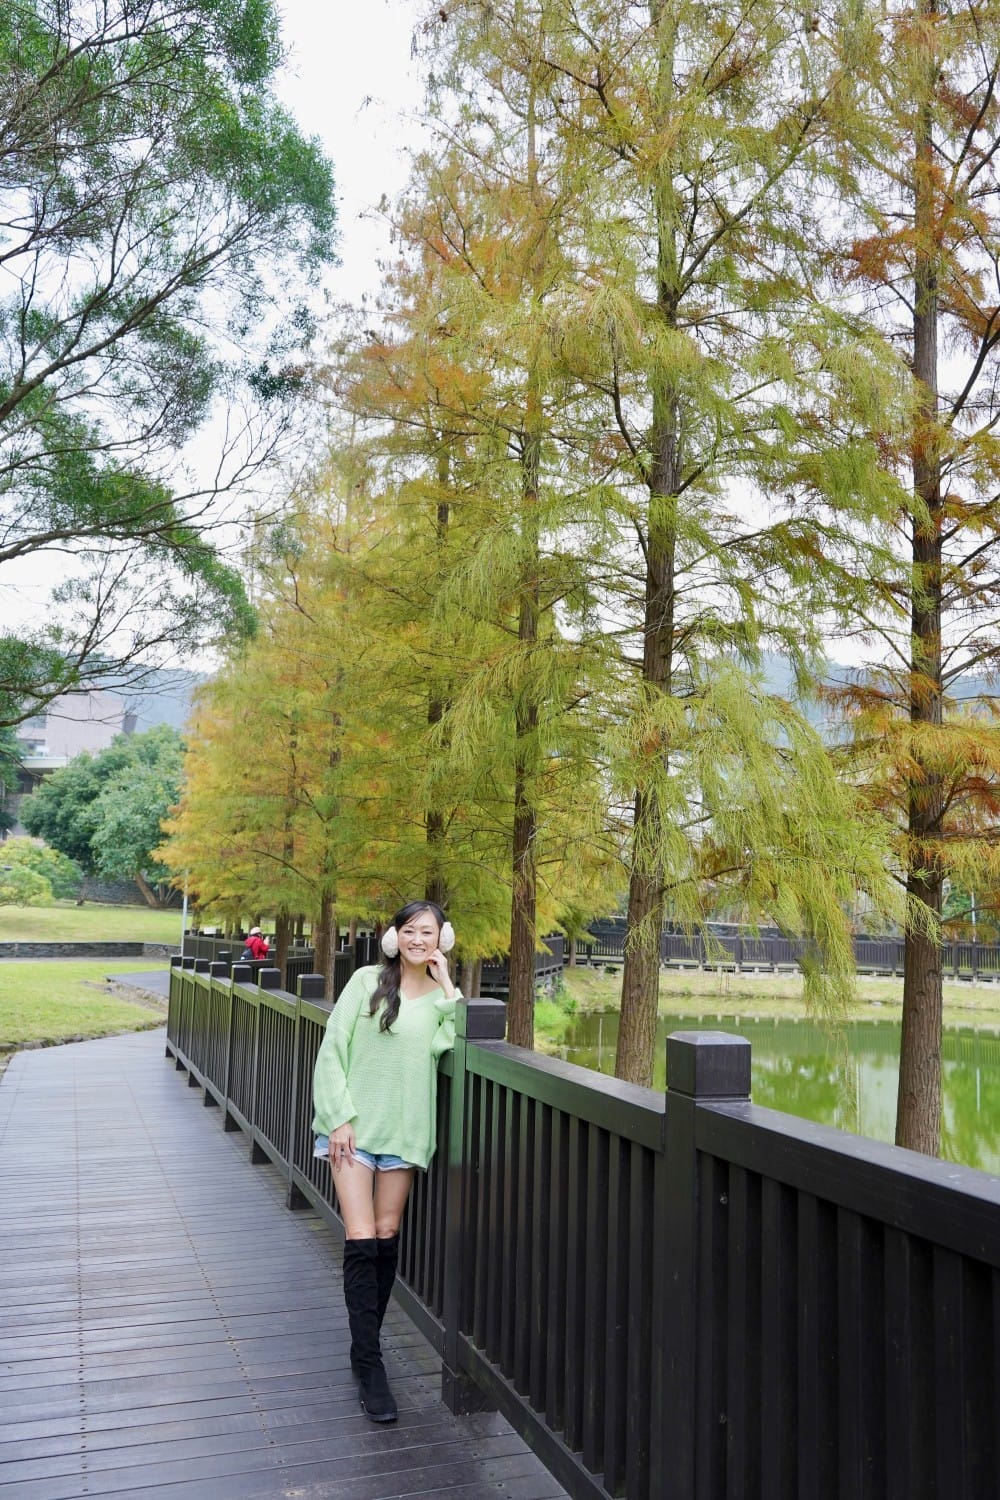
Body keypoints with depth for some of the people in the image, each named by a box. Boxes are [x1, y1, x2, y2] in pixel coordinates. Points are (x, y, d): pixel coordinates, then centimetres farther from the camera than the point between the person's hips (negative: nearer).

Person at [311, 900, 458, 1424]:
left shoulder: (442, 997, 5)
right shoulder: (367, 981, -3)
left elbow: (442, 1047, -15)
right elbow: (332, 1050, -4)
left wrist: (446, 989, -14)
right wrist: (340, 1117, -10)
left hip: (404, 1131, 3)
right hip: (354, 1125, -3)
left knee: (387, 1239, 10)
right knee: (361, 1242, -7)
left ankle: (365, 1344, 27)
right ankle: (369, 1366, 1)